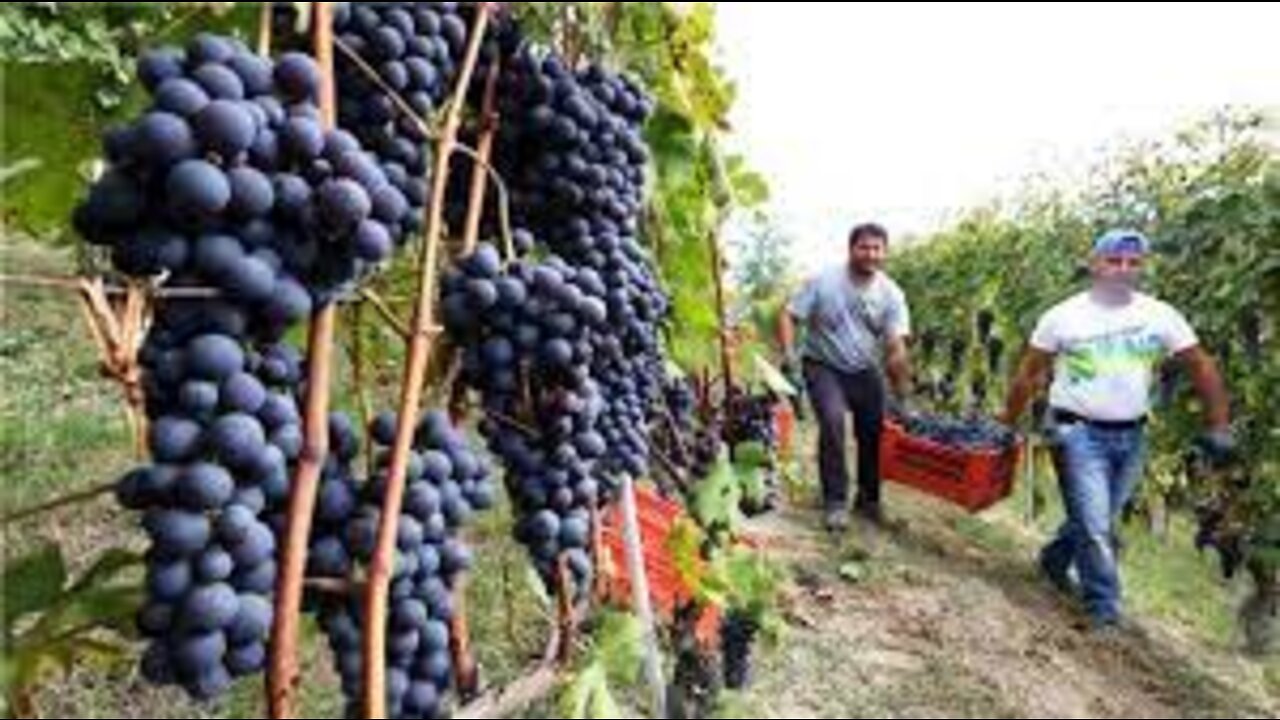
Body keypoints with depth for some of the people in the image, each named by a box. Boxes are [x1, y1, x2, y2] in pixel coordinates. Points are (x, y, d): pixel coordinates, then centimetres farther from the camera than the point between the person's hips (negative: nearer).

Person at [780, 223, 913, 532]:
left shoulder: (891, 294, -8)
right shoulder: (823, 281, -13)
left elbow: (896, 345, -13)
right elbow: (790, 316, -9)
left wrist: (903, 388, -22)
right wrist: (789, 352, -25)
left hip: (866, 370, 3)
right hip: (824, 367, -3)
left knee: (875, 430, 2)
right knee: (833, 422, -23)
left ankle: (868, 499, 25)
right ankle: (835, 502, -10)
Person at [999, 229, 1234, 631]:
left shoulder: (1160, 315, 1)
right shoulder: (1063, 316, -4)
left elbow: (1202, 367, 6)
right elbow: (1029, 375, 2)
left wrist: (1219, 427, 2)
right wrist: (1008, 424, 4)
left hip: (1131, 436, 4)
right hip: (1078, 432, -3)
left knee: (1100, 520, 16)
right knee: (1095, 525, -5)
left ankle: (1055, 561, 42)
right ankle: (1104, 612, 7)